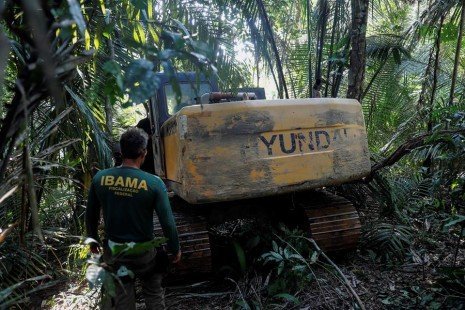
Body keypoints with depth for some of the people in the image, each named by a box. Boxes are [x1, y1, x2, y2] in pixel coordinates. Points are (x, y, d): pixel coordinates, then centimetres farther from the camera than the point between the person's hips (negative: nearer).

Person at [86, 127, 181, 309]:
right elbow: (167, 222, -17)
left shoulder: (99, 178, -10)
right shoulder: (154, 183, -21)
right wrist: (175, 249, -1)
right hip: (143, 250, -3)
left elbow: (90, 215, 2)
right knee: (153, 293, 19)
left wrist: (93, 240, 19)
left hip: (112, 249, 3)